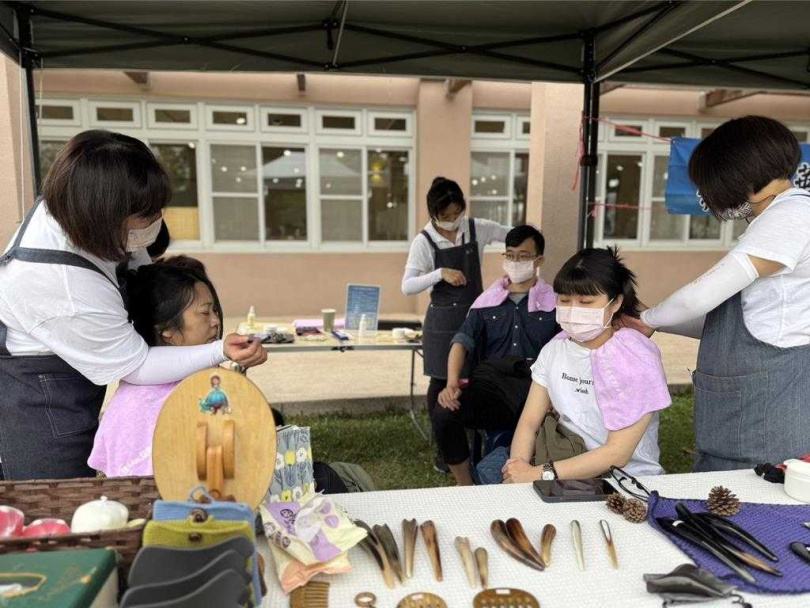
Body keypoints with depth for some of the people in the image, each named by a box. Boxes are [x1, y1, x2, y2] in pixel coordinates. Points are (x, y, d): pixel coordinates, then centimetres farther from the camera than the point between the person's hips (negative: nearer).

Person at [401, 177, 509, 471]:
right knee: (441, 382, 7)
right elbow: (407, 286, -15)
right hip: (443, 321, -2)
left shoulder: (478, 228, -2)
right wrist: (440, 273, -28)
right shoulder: (424, 242, -8)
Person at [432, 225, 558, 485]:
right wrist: (452, 383, -11)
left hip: (537, 386, -2)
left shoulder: (555, 303, 11)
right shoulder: (487, 301, 18)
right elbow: (462, 342, 7)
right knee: (444, 415, -26)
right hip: (491, 383, 2)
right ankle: (466, 488, -1)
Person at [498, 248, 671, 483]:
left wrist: (540, 473, -26)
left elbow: (618, 453, -19)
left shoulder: (637, 358, -14)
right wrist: (518, 473, -20)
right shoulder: (554, 349, 2)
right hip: (568, 470, 5)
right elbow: (529, 423, 0)